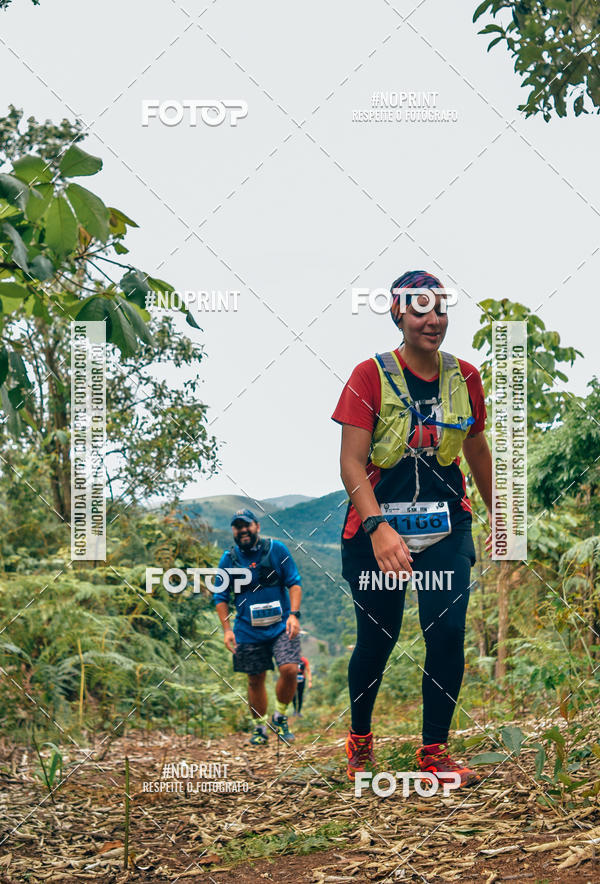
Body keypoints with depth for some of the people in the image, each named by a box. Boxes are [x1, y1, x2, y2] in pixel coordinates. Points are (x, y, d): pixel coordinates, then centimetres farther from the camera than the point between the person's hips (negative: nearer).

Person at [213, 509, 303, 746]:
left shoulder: (277, 549, 0)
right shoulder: (228, 559, 2)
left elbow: (294, 583, 2)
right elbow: (220, 597, 9)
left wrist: (294, 614, -10)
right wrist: (227, 629, 0)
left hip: (281, 626, -1)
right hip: (248, 630, 1)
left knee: (289, 670, -16)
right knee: (255, 680, 6)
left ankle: (280, 718, 7)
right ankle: (260, 728, 24)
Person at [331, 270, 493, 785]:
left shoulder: (464, 376, 6)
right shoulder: (371, 375, -7)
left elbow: (477, 448, 21)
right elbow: (351, 462, -12)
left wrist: (498, 515, 27)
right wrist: (377, 528, -25)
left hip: (447, 528, 3)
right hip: (378, 529, -3)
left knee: (448, 635, -8)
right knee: (377, 640, 5)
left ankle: (434, 750, 10)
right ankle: (360, 738, 30)